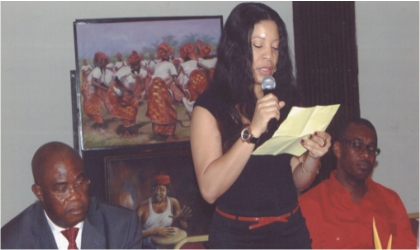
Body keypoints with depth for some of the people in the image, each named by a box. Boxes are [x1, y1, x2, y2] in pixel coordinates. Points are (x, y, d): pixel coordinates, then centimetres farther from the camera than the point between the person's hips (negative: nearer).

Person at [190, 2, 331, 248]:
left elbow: (298, 181, 9)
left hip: (291, 230, 4)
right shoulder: (211, 107, -8)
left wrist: (313, 157, -11)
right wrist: (252, 131, -25)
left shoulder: (288, 99, 5)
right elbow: (209, 189, -18)